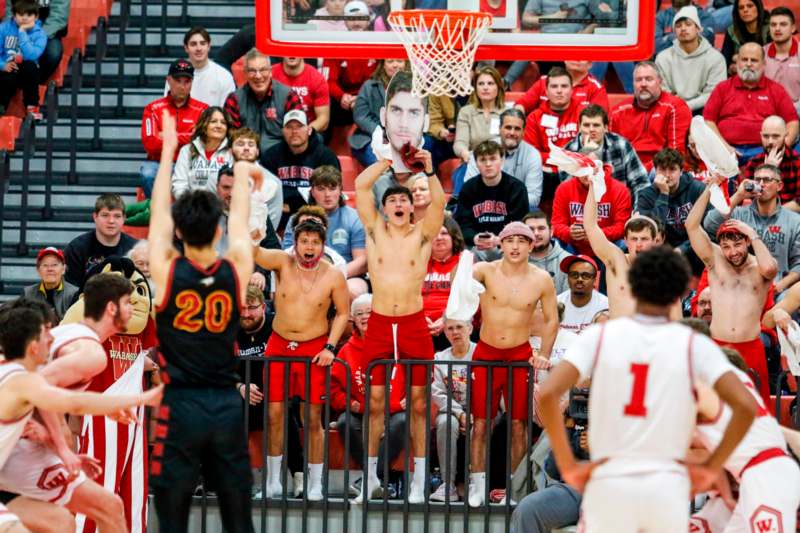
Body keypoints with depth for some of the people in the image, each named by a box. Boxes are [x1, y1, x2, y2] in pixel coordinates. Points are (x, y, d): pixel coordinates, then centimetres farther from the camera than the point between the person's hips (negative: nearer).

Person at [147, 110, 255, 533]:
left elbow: (158, 212, 8)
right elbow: (240, 218, 16)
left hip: (180, 407, -2)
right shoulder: (236, 271, -2)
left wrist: (168, 150, 19)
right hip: (227, 405, 2)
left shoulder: (166, 271, -6)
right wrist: (241, 173, 35)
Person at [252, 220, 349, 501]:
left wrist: (330, 347, -7)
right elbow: (255, 254, -24)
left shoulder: (333, 276, -7)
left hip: (314, 348, -1)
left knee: (314, 419, 1)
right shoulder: (283, 262, -7)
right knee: (274, 413, 2)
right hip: (279, 345, 1)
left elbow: (342, 312, 3)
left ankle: (315, 484, 10)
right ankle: (273, 480, 14)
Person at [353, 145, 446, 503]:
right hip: (379, 324, 1)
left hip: (414, 324, -1)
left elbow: (439, 202, -12)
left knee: (418, 402, 0)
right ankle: (370, 478, 11)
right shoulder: (375, 230, 6)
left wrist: (429, 171, -25)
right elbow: (361, 185, -2)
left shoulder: (422, 234, 4)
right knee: (374, 401, 3)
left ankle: (419, 482, 3)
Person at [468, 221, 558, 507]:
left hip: (520, 355, 0)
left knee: (518, 424, 2)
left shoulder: (541, 280, -4)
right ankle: (477, 486, 7)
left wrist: (544, 354, -2)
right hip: (486, 354, 0)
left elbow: (551, 319, 8)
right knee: (480, 423, 0)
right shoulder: (487, 270, -8)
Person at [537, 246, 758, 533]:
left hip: (609, 481, 0)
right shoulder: (693, 344, 2)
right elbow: (746, 406, -7)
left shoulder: (599, 336, 2)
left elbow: (547, 395, -9)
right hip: (668, 483, 0)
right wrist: (711, 467, 3)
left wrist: (567, 464, 0)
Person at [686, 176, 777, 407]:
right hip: (716, 346, 1)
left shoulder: (759, 267, 4)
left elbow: (768, 268, -22)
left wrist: (754, 235, -9)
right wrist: (710, 188, -5)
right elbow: (691, 225, -2)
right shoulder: (715, 261, 6)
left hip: (751, 349, -1)